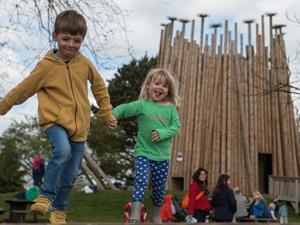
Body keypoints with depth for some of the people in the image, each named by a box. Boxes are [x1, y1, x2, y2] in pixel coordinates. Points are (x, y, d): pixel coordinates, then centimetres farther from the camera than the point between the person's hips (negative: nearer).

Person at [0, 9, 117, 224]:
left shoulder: (84, 63, 0)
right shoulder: (46, 66, -9)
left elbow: (99, 87, 15)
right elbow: (23, 90, 1)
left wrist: (107, 114, 19)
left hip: (79, 125, 4)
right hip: (55, 120, -4)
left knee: (71, 174, 9)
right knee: (63, 152, -34)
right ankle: (46, 196, -15)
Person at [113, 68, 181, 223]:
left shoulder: (171, 108, 4)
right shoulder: (142, 105, -3)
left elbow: (176, 126, -2)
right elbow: (124, 109, -7)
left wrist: (162, 133, -18)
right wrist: (112, 115, -25)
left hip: (163, 155, 3)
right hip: (144, 152, -3)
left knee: (159, 188, 12)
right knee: (141, 181, -19)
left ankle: (156, 217, 30)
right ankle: (134, 217, -19)